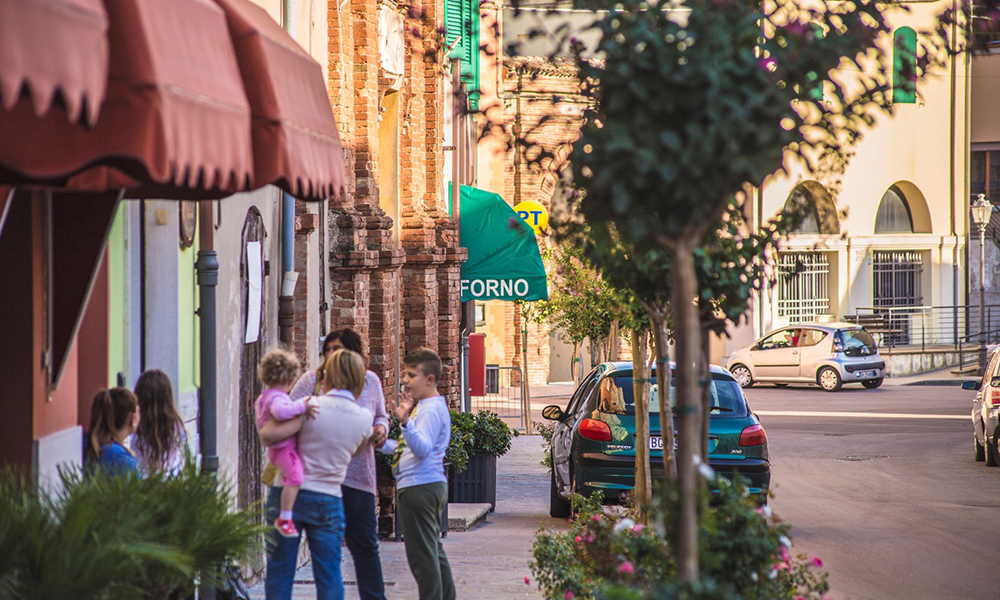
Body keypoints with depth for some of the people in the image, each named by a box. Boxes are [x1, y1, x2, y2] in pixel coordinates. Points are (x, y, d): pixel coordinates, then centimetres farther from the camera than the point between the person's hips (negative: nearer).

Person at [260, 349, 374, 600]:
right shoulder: (364, 417, -1)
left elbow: (270, 434, -20)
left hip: (288, 494, -2)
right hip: (328, 500, 2)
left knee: (279, 572, 5)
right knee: (329, 577, 7)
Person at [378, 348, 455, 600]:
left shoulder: (431, 409, -15)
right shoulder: (424, 406, 18)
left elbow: (422, 449, -28)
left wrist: (406, 422, -42)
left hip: (420, 487, -11)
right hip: (431, 485, 11)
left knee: (422, 555, -8)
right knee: (434, 552, 17)